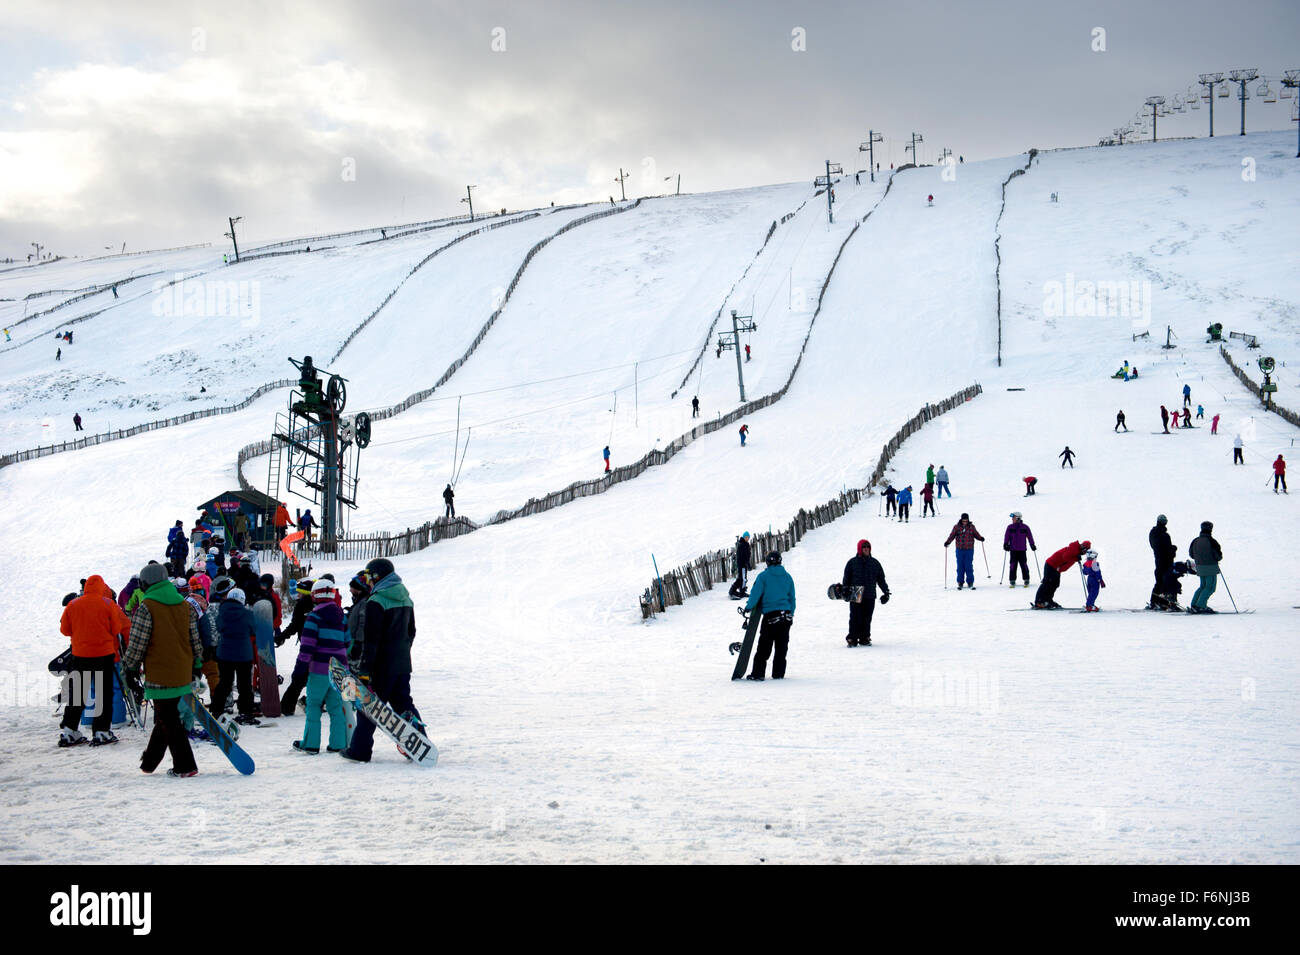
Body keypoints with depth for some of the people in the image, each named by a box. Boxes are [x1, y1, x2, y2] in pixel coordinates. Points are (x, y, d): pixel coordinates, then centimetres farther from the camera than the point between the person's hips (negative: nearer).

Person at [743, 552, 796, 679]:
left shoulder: (763, 576, -5)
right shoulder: (787, 576, 9)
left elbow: (756, 593, -8)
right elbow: (792, 597, 13)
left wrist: (749, 607, 6)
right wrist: (791, 614, 21)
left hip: (770, 616, -4)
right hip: (786, 615, 4)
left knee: (764, 646, -1)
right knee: (782, 646, 10)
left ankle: (758, 673, -2)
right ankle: (778, 673, 11)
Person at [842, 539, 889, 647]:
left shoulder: (875, 563, 12)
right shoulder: (852, 562, 5)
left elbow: (881, 579, 17)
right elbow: (846, 579, 8)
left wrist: (886, 592, 12)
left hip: (870, 597, 2)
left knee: (867, 619, 3)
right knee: (855, 618, -6)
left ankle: (864, 639, 10)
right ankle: (852, 639, -2)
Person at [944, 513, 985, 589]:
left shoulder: (971, 527, 4)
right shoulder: (957, 527, 1)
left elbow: (976, 534, 9)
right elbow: (952, 535, -2)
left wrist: (980, 538, -11)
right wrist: (948, 542, -17)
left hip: (969, 549, 0)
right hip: (960, 549, 0)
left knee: (969, 566, -3)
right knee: (960, 566, 2)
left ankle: (970, 582, 6)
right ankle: (960, 582, 12)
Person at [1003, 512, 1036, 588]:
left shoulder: (1025, 527, 2)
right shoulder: (1010, 527, 5)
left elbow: (1030, 536, 7)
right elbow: (1006, 537, 4)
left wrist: (1032, 545, 6)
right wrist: (1005, 545, -7)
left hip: (1022, 550, -1)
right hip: (1013, 550, 1)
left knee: (1023, 564, -2)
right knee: (1013, 565, -1)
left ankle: (1026, 580, 8)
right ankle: (1012, 581, 5)